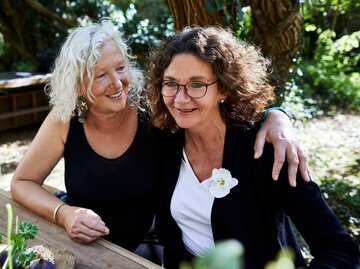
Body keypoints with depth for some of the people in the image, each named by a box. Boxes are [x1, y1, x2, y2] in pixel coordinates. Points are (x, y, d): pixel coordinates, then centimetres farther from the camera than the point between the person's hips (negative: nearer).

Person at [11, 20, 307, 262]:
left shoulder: (152, 109, -18)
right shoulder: (65, 121, -14)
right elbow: (22, 183, -2)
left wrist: (276, 119, -35)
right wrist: (64, 214, -20)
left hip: (146, 249, 0)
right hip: (82, 249, 1)